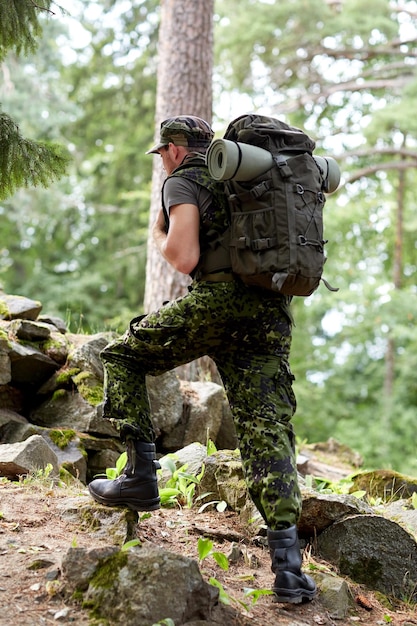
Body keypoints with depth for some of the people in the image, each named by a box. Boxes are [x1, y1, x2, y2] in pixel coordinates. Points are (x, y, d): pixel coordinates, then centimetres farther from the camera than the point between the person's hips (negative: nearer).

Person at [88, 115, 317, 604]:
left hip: (218, 298, -6)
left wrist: (159, 236, 12)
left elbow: (185, 258, -8)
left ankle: (140, 475, 8)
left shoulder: (184, 180, 5)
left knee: (123, 358, 16)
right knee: (267, 426, -1)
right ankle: (286, 561, -14)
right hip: (272, 312, 6)